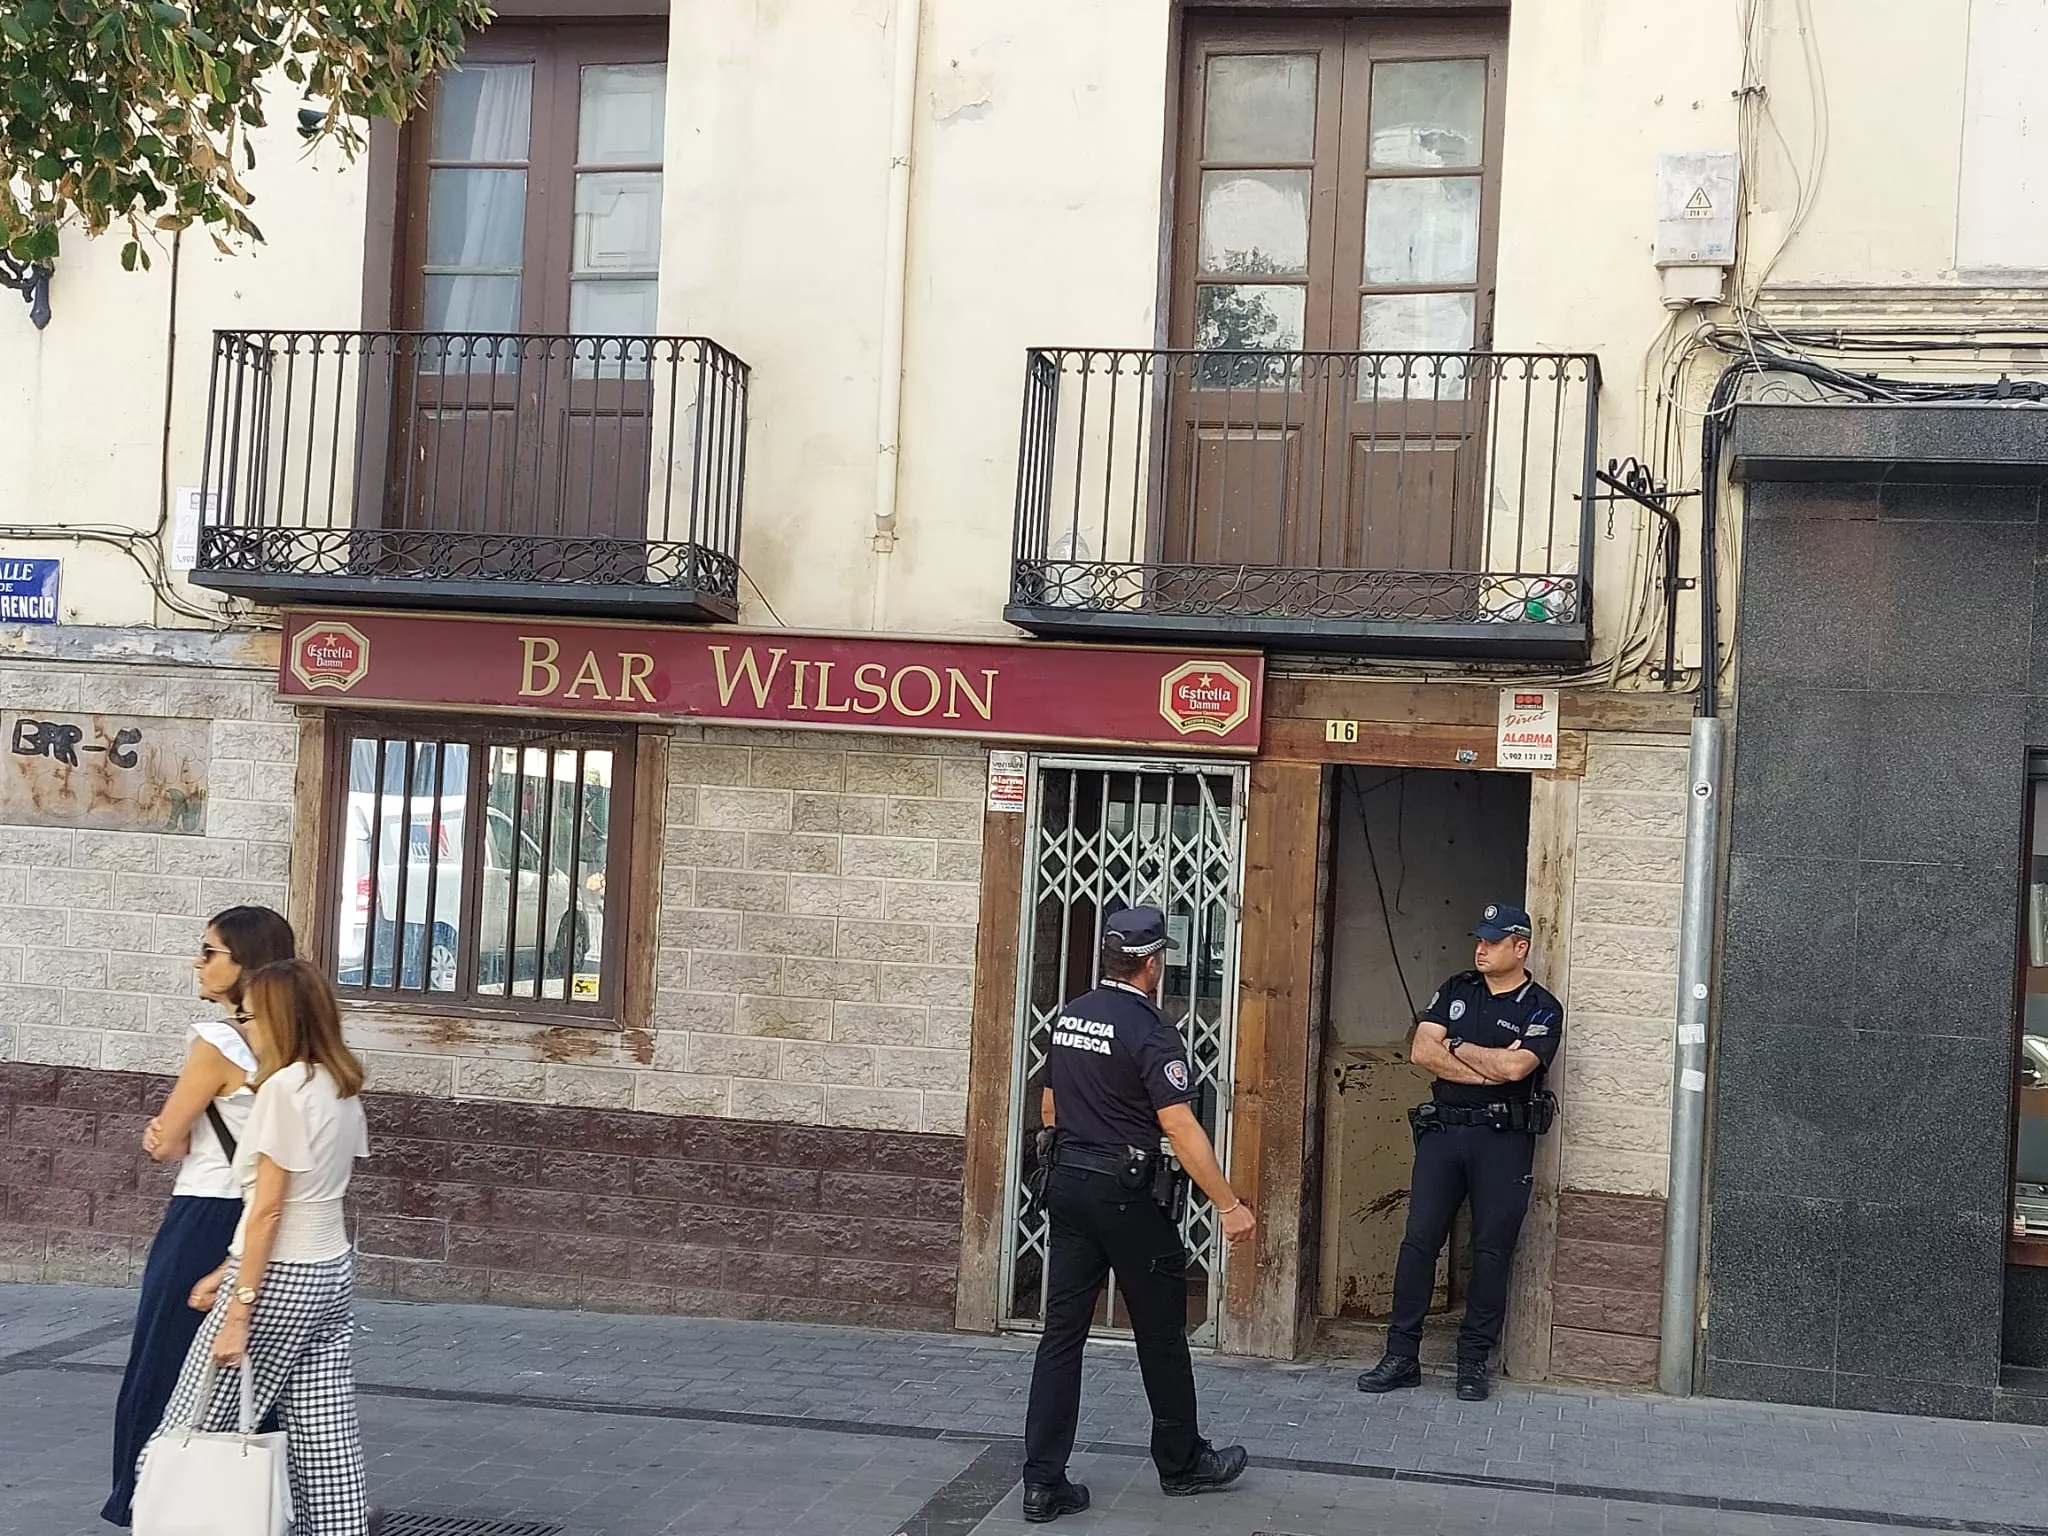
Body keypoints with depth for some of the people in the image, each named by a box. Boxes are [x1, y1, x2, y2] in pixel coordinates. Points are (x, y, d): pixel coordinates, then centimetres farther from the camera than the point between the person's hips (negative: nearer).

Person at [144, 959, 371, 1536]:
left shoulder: (285, 1086, -14)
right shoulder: (342, 1088, 10)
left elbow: (268, 1210, -16)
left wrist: (239, 1309, -15)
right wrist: (227, 1273, 17)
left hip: (280, 1279, -8)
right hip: (332, 1273, 8)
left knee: (196, 1427, 2)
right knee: (326, 1442, 7)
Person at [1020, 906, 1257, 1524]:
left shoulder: (1067, 1017, 8)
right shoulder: (1151, 1031, -16)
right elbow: (1181, 1127, -21)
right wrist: (1229, 1205, -19)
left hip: (1066, 1184, 7)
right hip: (1125, 1194, -7)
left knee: (1062, 1331, 6)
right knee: (1161, 1333, 10)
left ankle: (1043, 1483, 3)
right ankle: (1181, 1463, 24)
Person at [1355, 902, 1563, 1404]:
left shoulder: (1542, 1009, -1)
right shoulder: (1456, 991, 11)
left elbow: (1514, 1067, -17)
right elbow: (1422, 1052, -1)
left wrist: (1458, 1048, -4)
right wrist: (1488, 1067, -10)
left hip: (1504, 1139, -3)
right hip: (1442, 1131, 3)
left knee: (1492, 1249, 1)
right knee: (1418, 1240, 0)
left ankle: (1474, 1361, 11)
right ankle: (1401, 1356, 5)